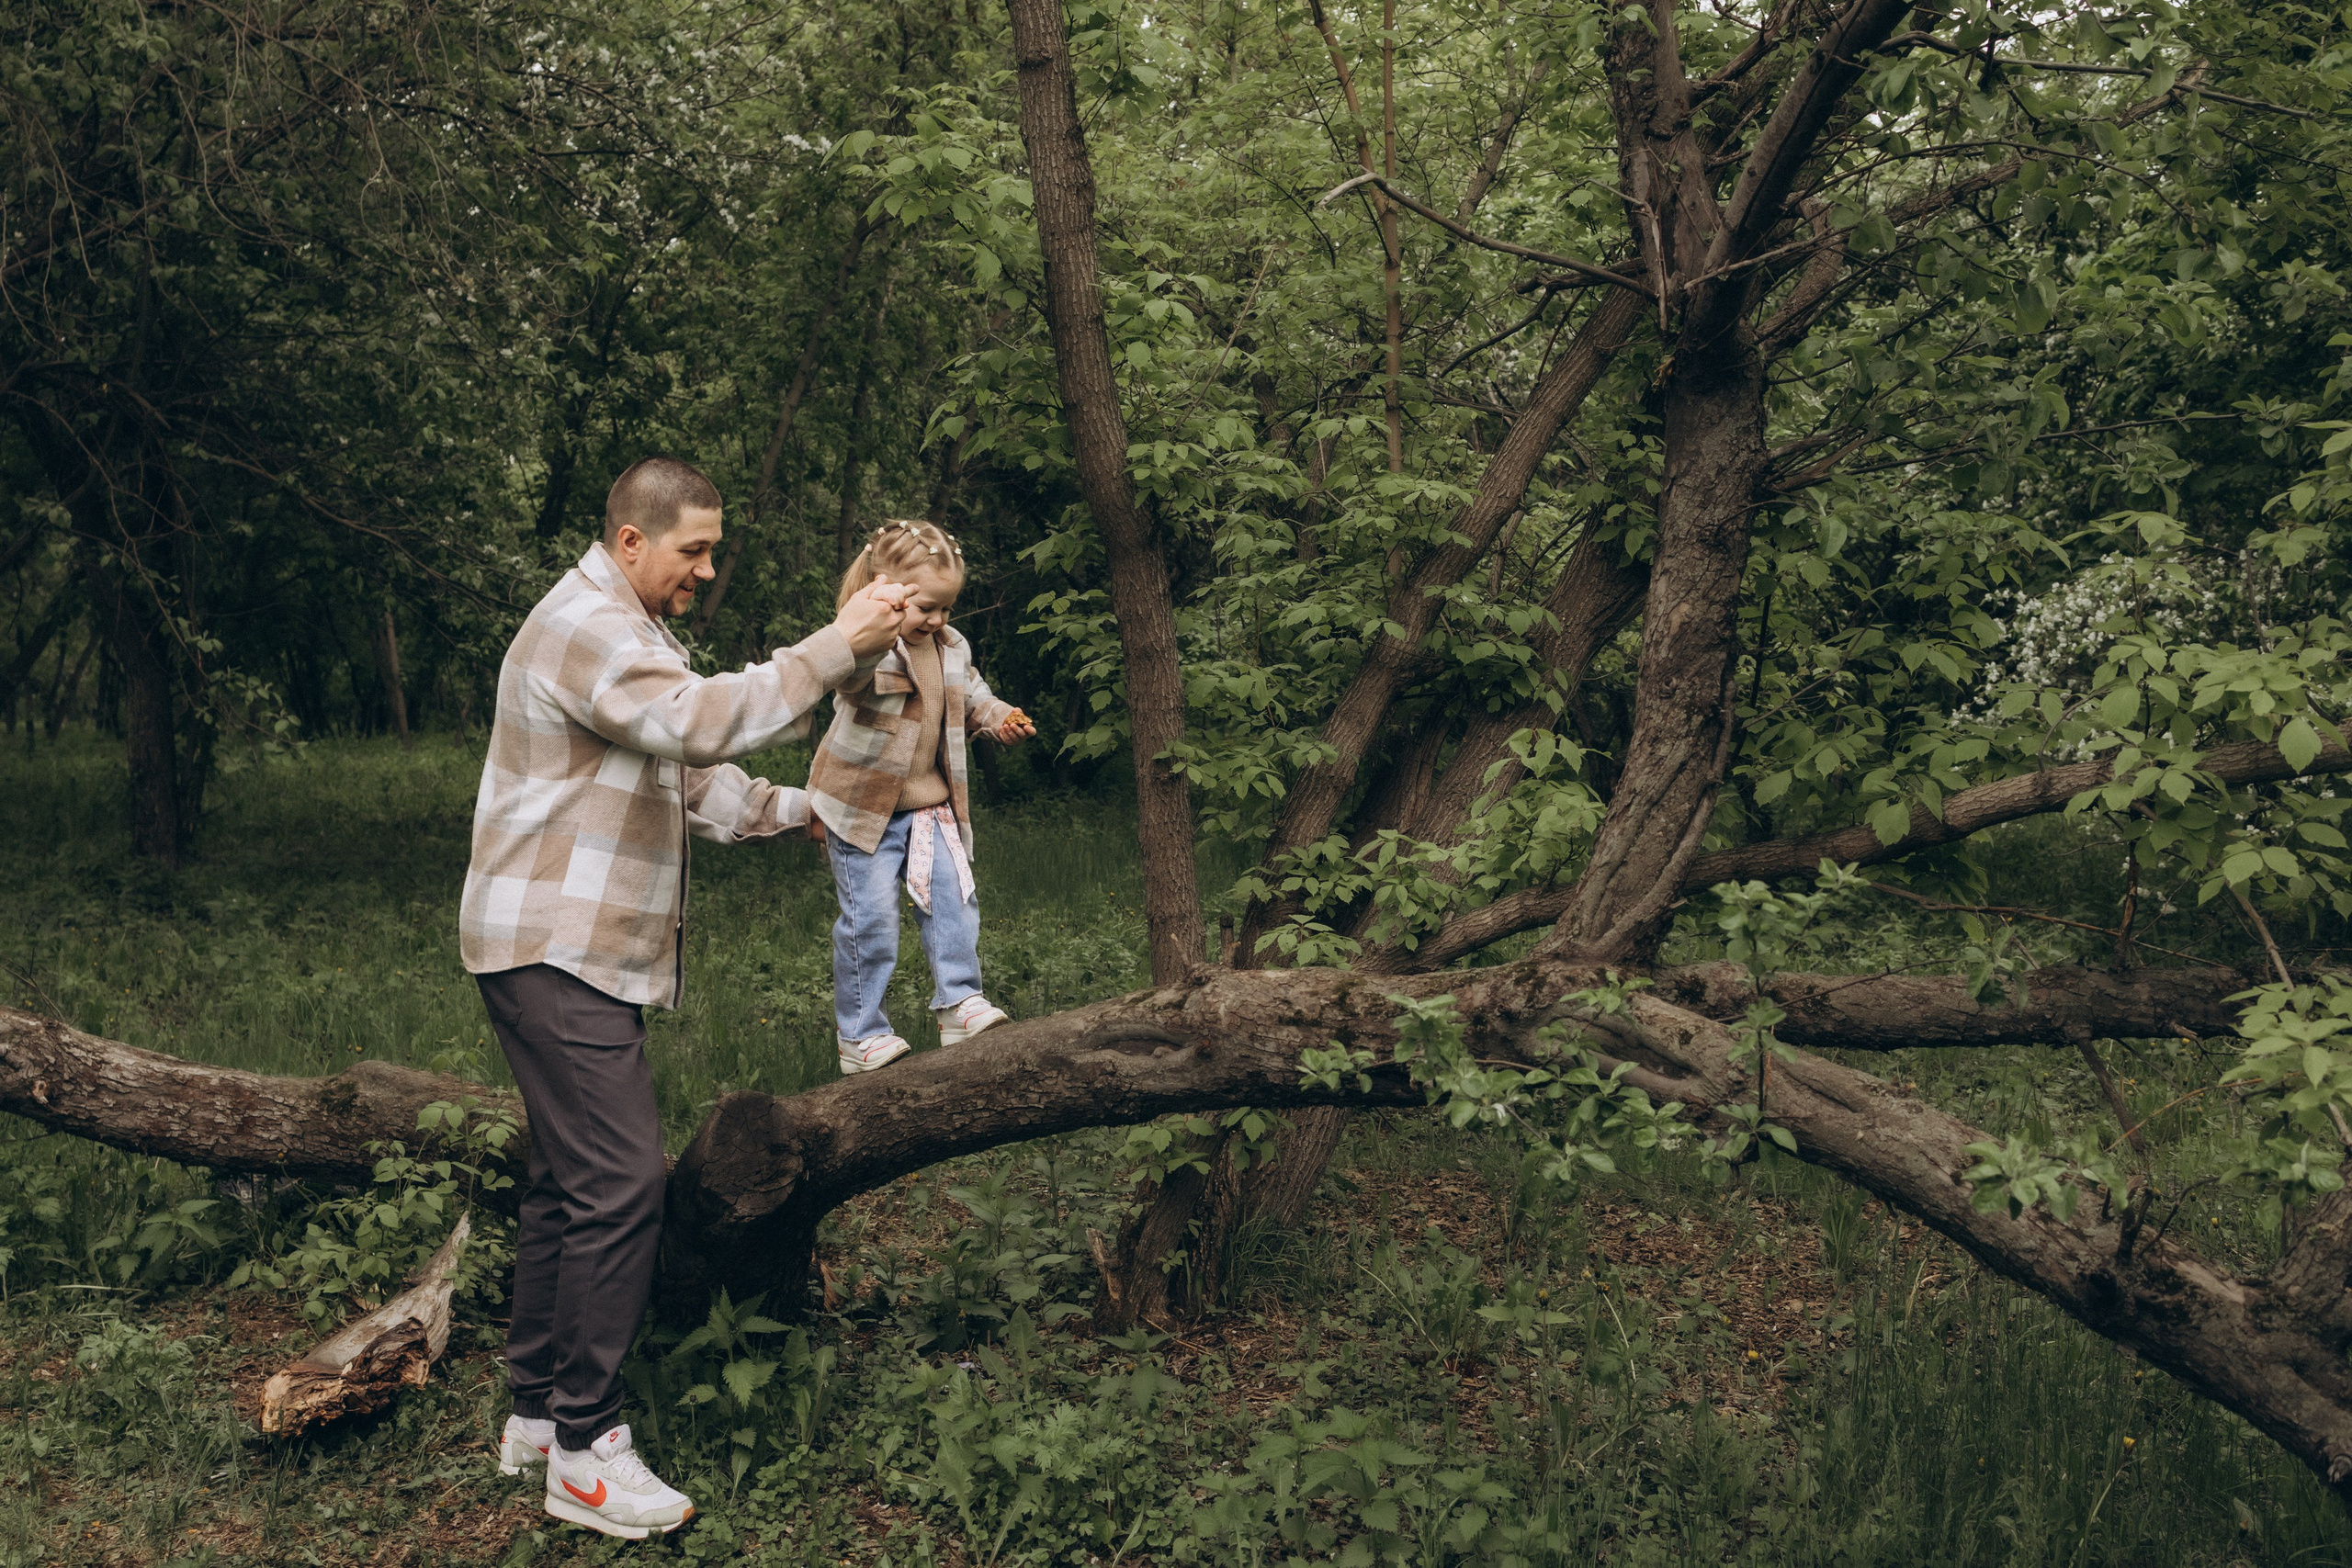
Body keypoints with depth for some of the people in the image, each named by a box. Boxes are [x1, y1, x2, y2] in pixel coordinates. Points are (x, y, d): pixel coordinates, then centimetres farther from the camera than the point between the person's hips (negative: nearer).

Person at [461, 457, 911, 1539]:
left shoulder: (625, 632, 21)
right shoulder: (586, 629, -15)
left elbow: (695, 777, 22)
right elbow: (702, 722, -31)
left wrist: (801, 811, 11)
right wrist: (838, 647, -30)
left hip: (575, 952, 11)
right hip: (556, 951, -11)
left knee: (569, 1182, 15)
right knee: (619, 1186, -13)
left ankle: (535, 1416, 24)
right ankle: (585, 1451, -7)